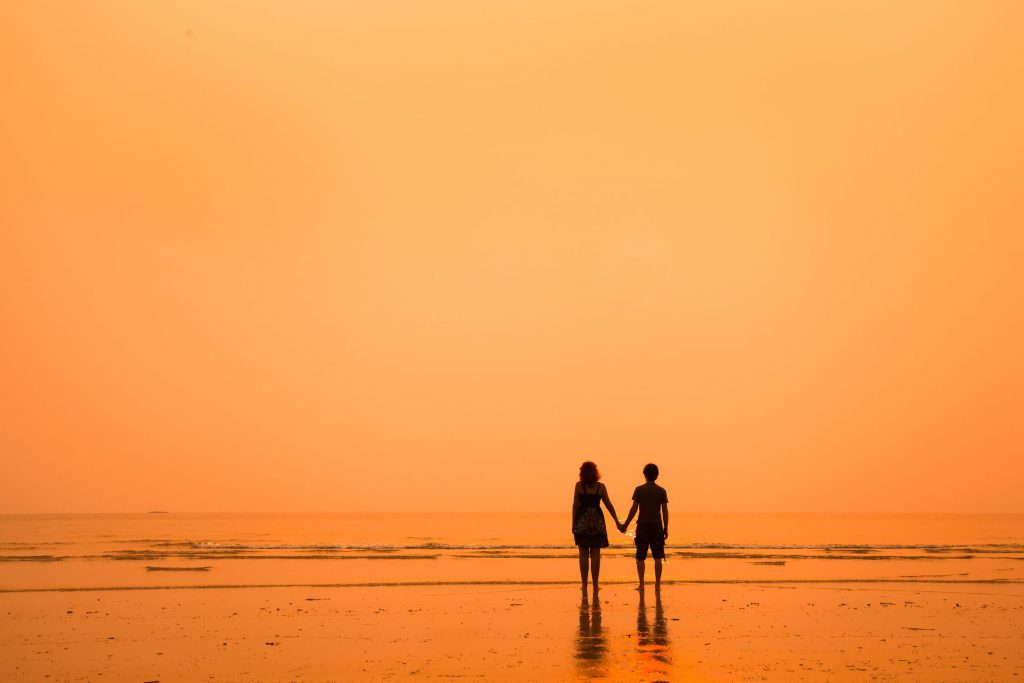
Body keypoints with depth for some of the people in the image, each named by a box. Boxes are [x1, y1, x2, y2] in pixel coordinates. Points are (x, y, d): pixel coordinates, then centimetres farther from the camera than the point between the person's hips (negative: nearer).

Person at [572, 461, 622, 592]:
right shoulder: (601, 487, 2)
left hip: (582, 522, -1)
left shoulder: (579, 485, -3)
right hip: (597, 522, 1)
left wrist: (573, 523, 1)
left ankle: (584, 585, 3)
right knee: (595, 554, 5)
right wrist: (617, 521, 8)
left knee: (583, 554, 3)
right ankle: (595, 584, 5)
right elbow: (609, 505, 1)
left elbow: (575, 505, -4)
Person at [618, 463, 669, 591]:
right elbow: (665, 511, -1)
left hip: (642, 525, -1)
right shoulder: (662, 491, 1)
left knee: (640, 557, 6)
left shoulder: (639, 489, -3)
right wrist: (666, 529, 6)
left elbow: (634, 509, -5)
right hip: (657, 526, 1)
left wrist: (625, 525, 2)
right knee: (657, 557, 6)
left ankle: (641, 584, 5)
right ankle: (657, 584, 5)